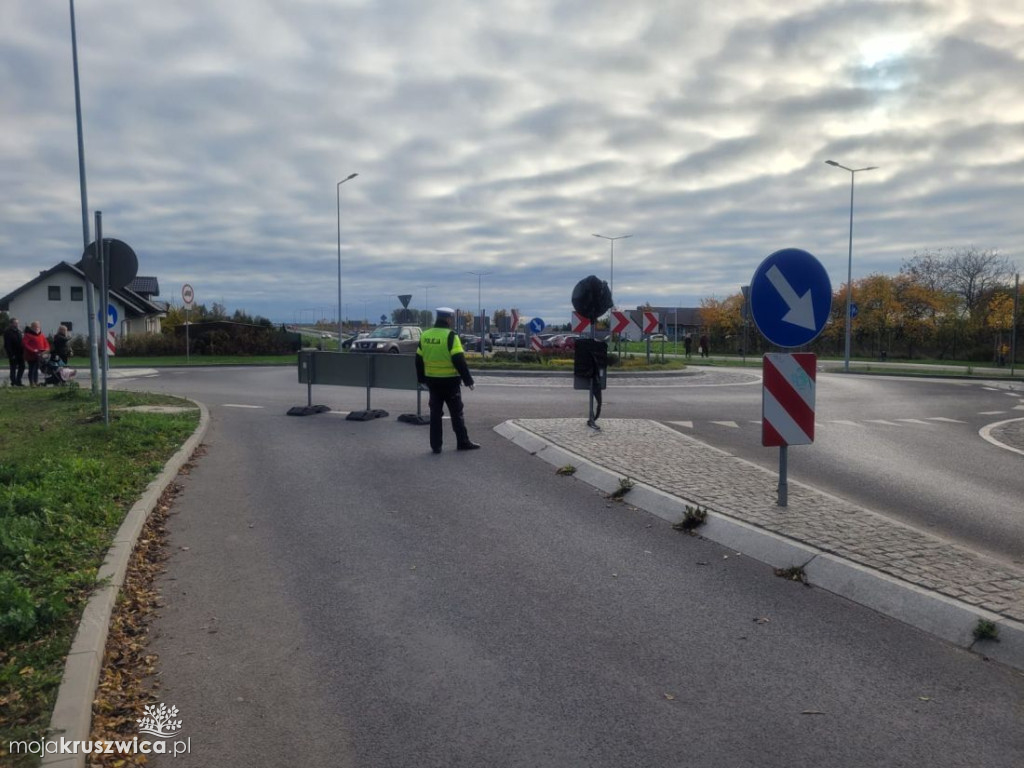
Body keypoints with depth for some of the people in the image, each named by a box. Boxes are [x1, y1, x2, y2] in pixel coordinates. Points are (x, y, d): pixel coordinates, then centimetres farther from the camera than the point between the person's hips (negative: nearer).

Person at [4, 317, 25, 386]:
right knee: (13, 368, -1)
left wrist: (23, 351, 12)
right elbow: (7, 345, -14)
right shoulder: (8, 332, -9)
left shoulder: (18, 331, 15)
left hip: (20, 353, 7)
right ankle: (13, 382, 5)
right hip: (13, 354, -7)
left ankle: (18, 381, 17)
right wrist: (11, 354, -20)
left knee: (22, 367, 8)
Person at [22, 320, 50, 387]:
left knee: (36, 369, 13)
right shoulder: (28, 335, -7)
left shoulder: (41, 335, 13)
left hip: (39, 356, 6)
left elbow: (46, 343, 16)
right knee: (32, 369, -2)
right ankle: (31, 383, 1)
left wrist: (46, 349, -4)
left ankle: (36, 382, 18)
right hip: (31, 356, -6)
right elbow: (24, 344, -16)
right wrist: (32, 350, -22)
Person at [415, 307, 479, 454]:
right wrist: (468, 380, -12)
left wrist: (421, 379, 21)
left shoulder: (425, 336, 5)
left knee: (435, 413, 10)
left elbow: (419, 360, 10)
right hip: (450, 381, -5)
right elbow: (459, 360, -18)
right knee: (456, 413, 7)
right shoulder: (450, 336, -14)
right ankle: (463, 442, 14)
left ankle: (436, 445, 11)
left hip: (432, 381, 5)